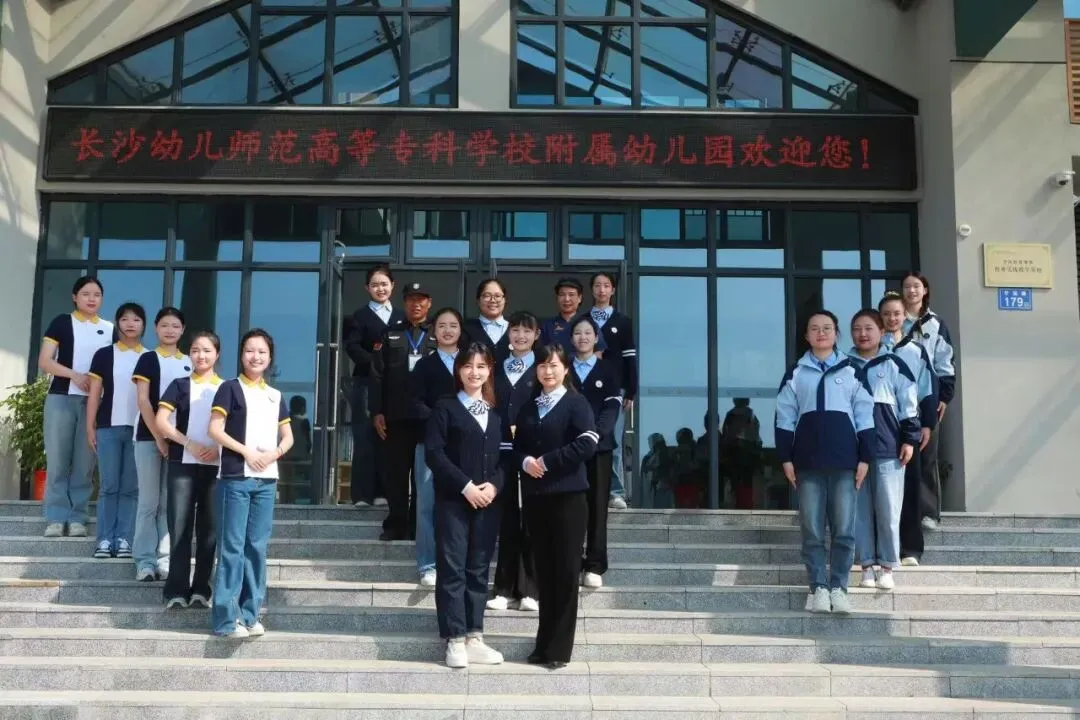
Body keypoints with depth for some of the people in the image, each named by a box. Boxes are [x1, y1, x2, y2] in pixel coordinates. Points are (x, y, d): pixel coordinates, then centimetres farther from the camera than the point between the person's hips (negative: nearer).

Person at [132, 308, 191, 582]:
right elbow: (143, 401, -4)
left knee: (170, 502, 3)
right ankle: (145, 560, 2)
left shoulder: (190, 363, 12)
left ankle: (165, 559, 6)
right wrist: (158, 437, -11)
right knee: (149, 501, -1)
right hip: (149, 437, -3)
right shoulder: (148, 359, 3)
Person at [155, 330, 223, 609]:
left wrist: (219, 449, -12)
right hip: (182, 464, -1)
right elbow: (161, 421, -3)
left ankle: (201, 589, 10)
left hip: (216, 466, 1)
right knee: (180, 528, -3)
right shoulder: (180, 385, 7)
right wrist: (190, 444, -15)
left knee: (209, 529, 3)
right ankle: (177, 590, 0)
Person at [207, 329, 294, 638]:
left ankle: (249, 614, 11)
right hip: (235, 478, -5)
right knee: (232, 546, -5)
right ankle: (226, 617, -2)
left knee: (257, 547, 6)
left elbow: (288, 437, 16)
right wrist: (247, 452, -14)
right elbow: (215, 430, -6)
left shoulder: (276, 396, 16)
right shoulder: (230, 388, 2)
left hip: (267, 480, 5)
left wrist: (274, 453, -5)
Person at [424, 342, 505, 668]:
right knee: (452, 569, -3)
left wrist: (494, 485, -9)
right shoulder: (445, 407, 2)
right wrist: (465, 486, -14)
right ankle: (455, 641, 2)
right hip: (453, 499, -4)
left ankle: (474, 639, 12)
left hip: (488, 501, 4)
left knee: (478, 569, 6)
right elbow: (433, 453, -8)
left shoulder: (497, 412, 14)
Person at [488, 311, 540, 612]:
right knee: (506, 519, 6)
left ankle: (529, 590, 5)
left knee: (531, 519, 0)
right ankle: (505, 589, 11)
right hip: (502, 451, 3)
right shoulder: (496, 369, 15)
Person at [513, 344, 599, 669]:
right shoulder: (528, 408, 17)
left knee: (566, 571, -1)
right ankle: (545, 643, 17)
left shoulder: (576, 402, -1)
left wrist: (547, 461, -14)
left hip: (567, 496, -5)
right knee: (544, 571, 9)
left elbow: (587, 444, -14)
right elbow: (518, 446, 16)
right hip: (535, 497, 5)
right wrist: (525, 461, -7)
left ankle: (559, 647, 5)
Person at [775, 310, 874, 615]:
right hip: (808, 462, 0)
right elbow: (785, 417, 6)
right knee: (812, 530, 1)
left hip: (844, 461, 0)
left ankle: (839, 587, 9)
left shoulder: (852, 370, 8)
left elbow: (865, 416, 6)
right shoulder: (796, 373, 8)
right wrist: (786, 458, 0)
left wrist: (865, 457, 0)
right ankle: (818, 587, 7)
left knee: (844, 529, 0)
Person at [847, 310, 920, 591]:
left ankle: (887, 567, 11)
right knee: (860, 509, 5)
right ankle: (867, 565, 13)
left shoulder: (894, 364, 4)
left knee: (888, 510, 1)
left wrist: (909, 439, -2)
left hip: (888, 447, -2)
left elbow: (909, 403, 4)